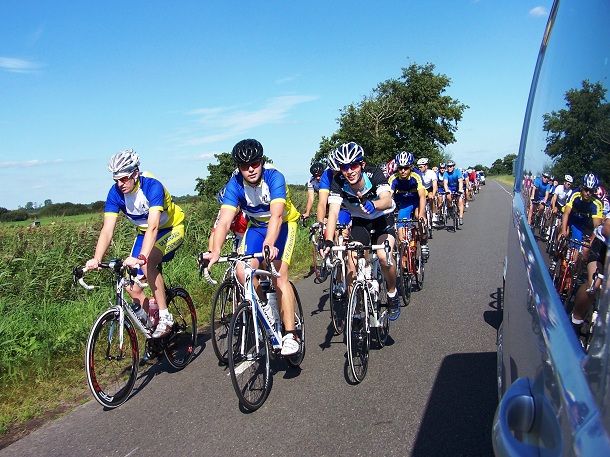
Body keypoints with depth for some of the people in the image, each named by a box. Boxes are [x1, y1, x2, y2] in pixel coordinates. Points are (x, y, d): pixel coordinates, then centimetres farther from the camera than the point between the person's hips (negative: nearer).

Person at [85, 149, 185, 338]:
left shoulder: (152, 186, -29)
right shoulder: (115, 192, -15)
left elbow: (153, 227, -40)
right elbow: (107, 230, -21)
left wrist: (141, 257, -54)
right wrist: (96, 259, -36)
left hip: (171, 229, -6)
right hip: (145, 233, 6)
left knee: (147, 263, -34)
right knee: (133, 288, -4)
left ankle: (165, 316, -20)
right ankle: (155, 325, 17)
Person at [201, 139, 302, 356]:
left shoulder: (274, 177, -28)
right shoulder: (235, 185, -20)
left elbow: (276, 216, -41)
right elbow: (224, 221, -30)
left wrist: (270, 244, -59)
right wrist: (215, 251, -47)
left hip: (282, 225, -3)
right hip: (256, 227, 3)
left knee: (279, 275, -22)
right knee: (243, 272, -17)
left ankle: (290, 334, -15)